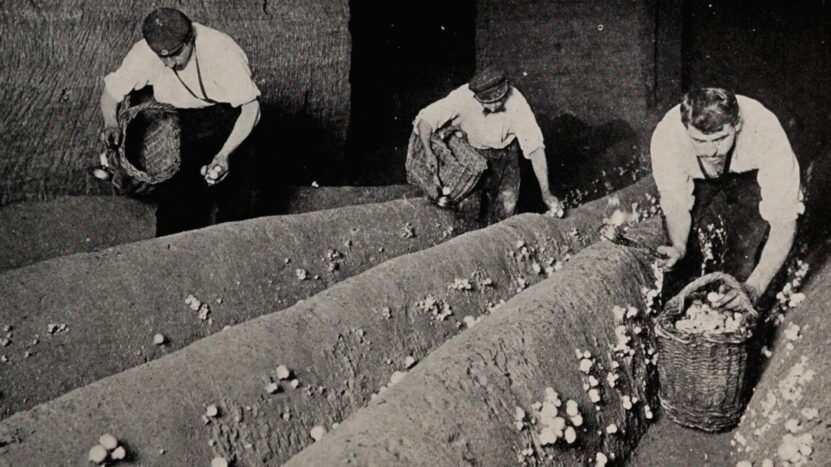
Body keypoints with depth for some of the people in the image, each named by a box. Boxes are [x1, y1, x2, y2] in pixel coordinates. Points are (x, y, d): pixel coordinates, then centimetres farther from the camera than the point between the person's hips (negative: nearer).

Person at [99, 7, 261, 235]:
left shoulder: (221, 50, -26)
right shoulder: (144, 53, -15)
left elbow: (251, 109, -27)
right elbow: (111, 92, 0)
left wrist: (224, 154, -39)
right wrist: (111, 123, -23)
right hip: (175, 119, 4)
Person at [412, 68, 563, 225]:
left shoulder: (515, 102, -32)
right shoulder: (463, 97, -31)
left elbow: (535, 147, -32)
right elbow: (425, 119, -26)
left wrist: (545, 192, -36)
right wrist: (428, 152, -43)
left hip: (503, 150, 0)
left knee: (507, 204, -11)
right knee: (465, 203, -10)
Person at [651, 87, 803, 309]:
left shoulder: (765, 132, -40)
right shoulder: (666, 135, -35)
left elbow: (783, 220, -37)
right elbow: (675, 203, -22)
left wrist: (755, 287, -49)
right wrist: (678, 247, -43)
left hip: (750, 176, -2)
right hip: (697, 179, 2)